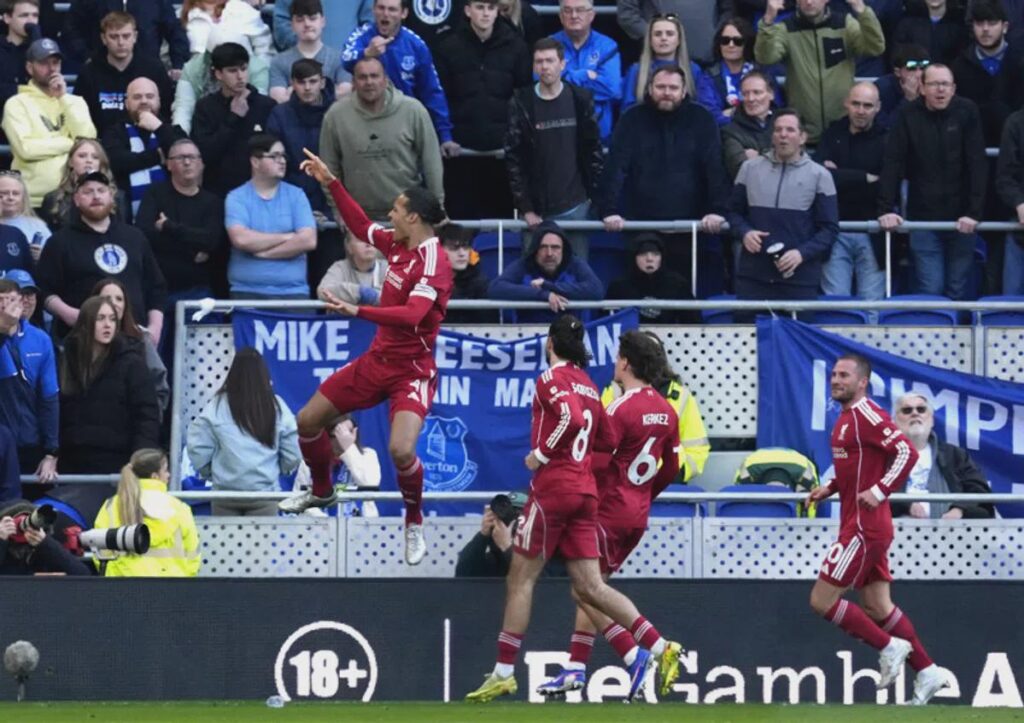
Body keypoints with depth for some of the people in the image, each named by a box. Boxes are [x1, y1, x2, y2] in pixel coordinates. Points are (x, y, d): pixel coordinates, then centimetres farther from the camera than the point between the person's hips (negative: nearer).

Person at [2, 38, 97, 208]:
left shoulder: (75, 102, 15)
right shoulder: (17, 104, 3)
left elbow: (88, 138, 0)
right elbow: (25, 148, -11)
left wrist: (64, 98, -1)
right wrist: (71, 143, -2)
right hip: (35, 199, -3)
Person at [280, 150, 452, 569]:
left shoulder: (432, 261, -23)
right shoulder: (396, 245, 1)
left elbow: (412, 315, -35)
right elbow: (360, 226, 20)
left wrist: (357, 311, -41)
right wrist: (330, 183, 16)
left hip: (412, 369, -8)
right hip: (379, 358, 8)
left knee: (400, 450, -27)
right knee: (308, 420, 13)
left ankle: (414, 523, -1)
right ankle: (322, 492, 39)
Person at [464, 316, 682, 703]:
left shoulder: (553, 378, -6)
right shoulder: (588, 386, 17)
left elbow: (572, 417, -23)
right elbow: (608, 440, 20)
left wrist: (541, 454, -15)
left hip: (553, 486, -7)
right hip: (585, 490, 7)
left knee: (520, 579, 0)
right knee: (590, 587, 2)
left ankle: (503, 673, 1)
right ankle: (659, 647, -11)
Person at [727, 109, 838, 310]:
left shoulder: (818, 175, 4)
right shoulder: (750, 169, 10)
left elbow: (829, 228, 3)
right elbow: (735, 211, 17)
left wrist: (802, 253, -13)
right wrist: (744, 233, -6)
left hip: (799, 278, -2)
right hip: (752, 275, 2)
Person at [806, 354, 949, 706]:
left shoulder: (866, 415, -15)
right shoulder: (847, 417, 15)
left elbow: (907, 452, -23)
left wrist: (880, 491, -29)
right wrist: (830, 488, 14)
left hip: (863, 527, -10)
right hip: (863, 527, 10)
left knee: (822, 600, -7)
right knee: (877, 607, 12)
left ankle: (889, 647, 0)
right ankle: (927, 673, 15)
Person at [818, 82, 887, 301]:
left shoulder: (885, 140, 1)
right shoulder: (833, 135, 9)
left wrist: (840, 177, -7)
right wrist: (866, 178, -7)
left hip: (871, 234, -2)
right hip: (836, 231, 2)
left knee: (872, 302, -4)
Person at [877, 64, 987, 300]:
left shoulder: (967, 113, -2)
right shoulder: (909, 117, -1)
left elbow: (978, 165, -6)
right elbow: (892, 164, -5)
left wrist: (974, 212, -14)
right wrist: (886, 209, -15)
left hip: (961, 219, 0)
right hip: (923, 217, 0)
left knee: (958, 290, 6)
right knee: (929, 290, -5)